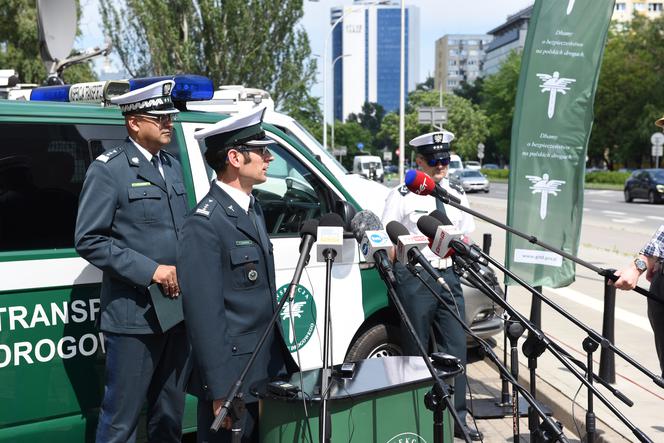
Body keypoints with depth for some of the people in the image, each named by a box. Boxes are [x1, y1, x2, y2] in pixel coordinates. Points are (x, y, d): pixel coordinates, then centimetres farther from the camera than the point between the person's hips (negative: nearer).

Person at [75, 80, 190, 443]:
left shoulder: (172, 166, 14)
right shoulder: (108, 169, -8)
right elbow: (89, 240, -13)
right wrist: (150, 269, -19)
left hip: (176, 311, 7)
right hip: (133, 315, -7)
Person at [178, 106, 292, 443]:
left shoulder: (252, 208, 10)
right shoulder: (205, 223, -18)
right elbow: (204, 313, -20)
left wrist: (278, 357, 18)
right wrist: (220, 391, -19)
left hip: (268, 367, 8)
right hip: (232, 375, -8)